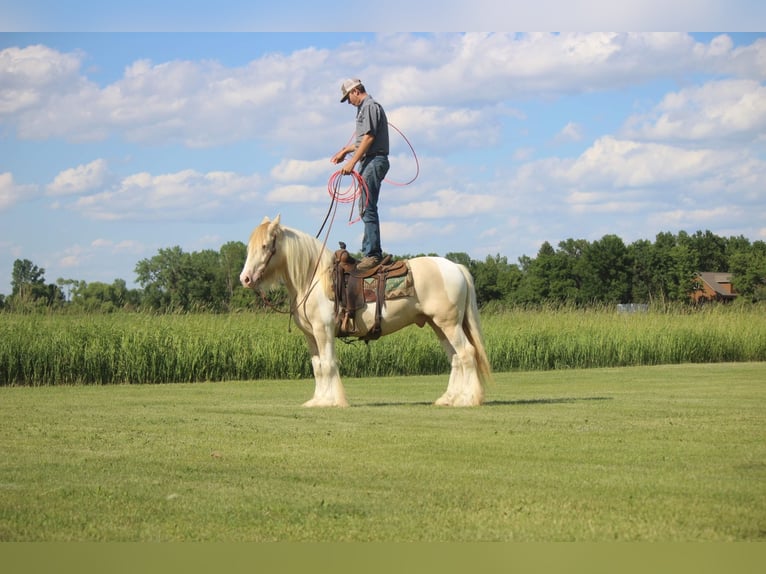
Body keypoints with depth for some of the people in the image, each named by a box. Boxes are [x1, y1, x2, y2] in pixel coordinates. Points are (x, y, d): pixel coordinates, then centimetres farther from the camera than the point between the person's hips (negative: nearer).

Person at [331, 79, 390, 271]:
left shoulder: (369, 107, -9)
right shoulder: (365, 108, 22)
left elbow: (369, 138, -18)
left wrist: (352, 162, -19)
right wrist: (344, 151, 41)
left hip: (374, 161, -11)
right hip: (370, 163, 11)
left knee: (368, 208, -13)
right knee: (365, 209, 12)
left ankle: (372, 253, -15)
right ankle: (370, 251, 15)